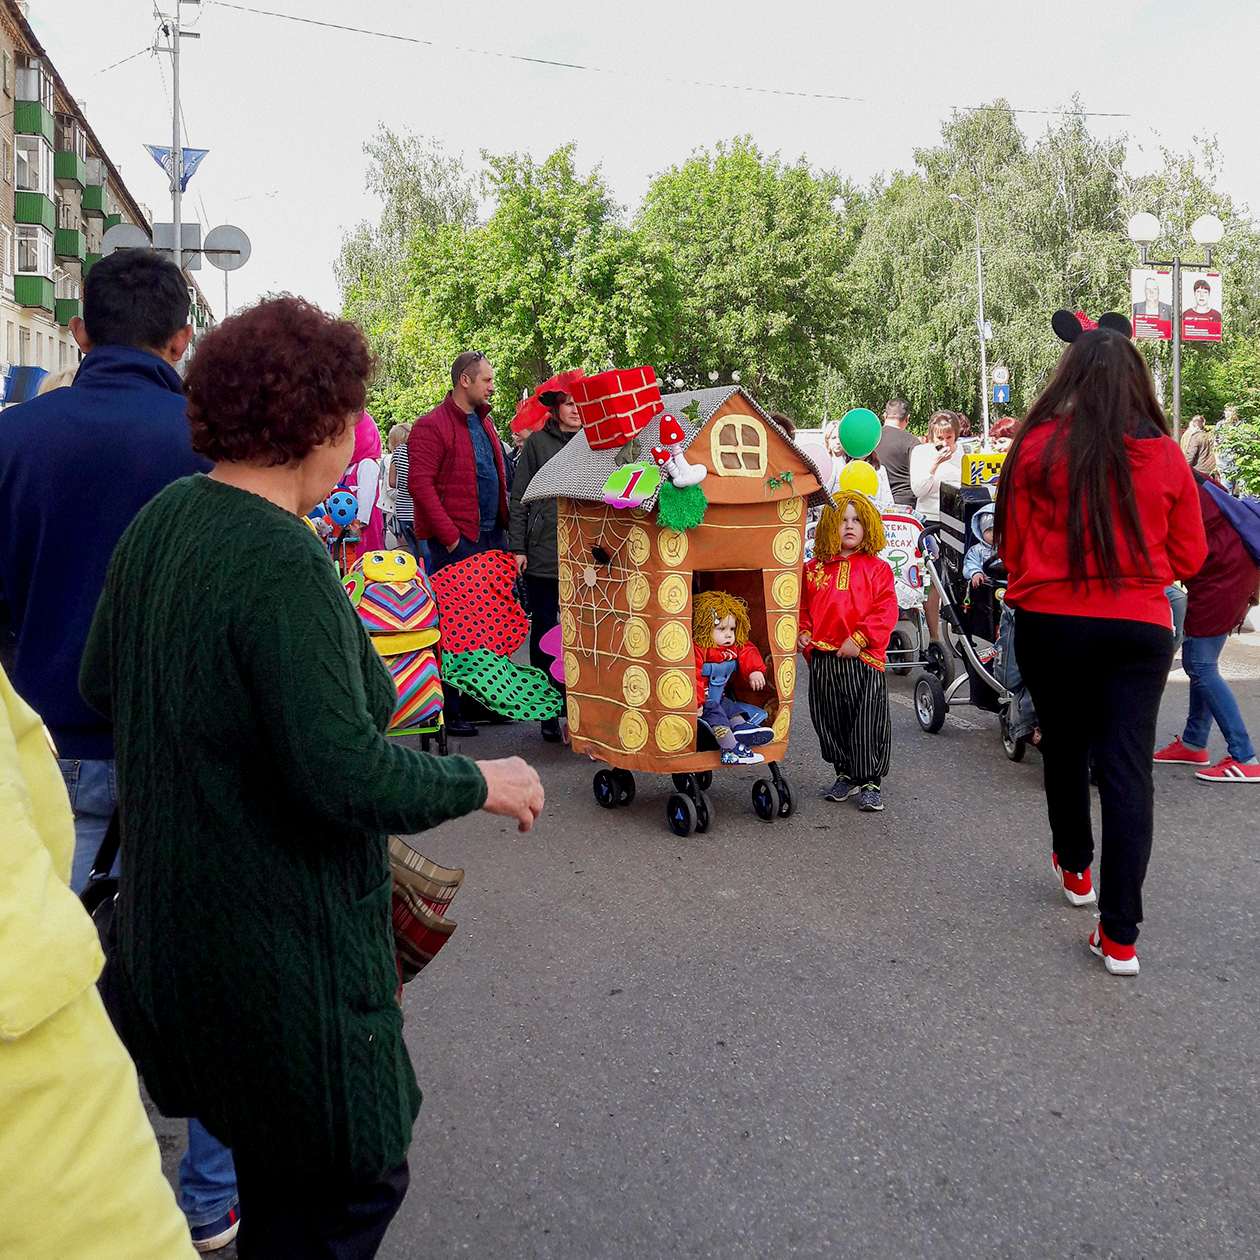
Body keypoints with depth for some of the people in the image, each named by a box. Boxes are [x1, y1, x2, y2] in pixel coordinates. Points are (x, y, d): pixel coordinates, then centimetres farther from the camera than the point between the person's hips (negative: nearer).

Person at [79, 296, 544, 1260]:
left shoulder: (161, 522, 1)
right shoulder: (282, 564, -26)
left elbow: (100, 683, 13)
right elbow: (347, 774, -29)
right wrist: (481, 782, -14)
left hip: (175, 907, 9)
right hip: (283, 931, -9)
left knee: (277, 1145, 26)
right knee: (349, 1178, 9)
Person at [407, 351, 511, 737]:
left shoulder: (484, 421, 17)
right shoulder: (432, 426, -9)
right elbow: (420, 484, -16)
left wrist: (504, 524, 13)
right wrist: (449, 535, -19)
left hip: (493, 536, 8)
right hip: (456, 541, -8)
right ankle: (446, 709, 4)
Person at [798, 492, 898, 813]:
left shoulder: (876, 568, 2)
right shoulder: (813, 569, 11)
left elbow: (885, 610, -6)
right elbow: (803, 607, 18)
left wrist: (859, 638, -14)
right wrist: (803, 634, 1)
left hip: (863, 658, -3)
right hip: (823, 660, 4)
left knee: (868, 723, -3)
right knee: (830, 722, 11)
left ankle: (870, 782, 9)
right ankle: (845, 775, 28)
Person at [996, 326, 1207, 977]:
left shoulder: (1038, 446, -7)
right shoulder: (1166, 455, -2)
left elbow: (1012, 547, 1)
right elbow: (1188, 557, 7)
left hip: (1050, 623, 0)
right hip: (1140, 627, 0)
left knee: (1065, 751, 20)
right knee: (1128, 769, 2)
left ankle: (1074, 869, 40)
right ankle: (1119, 935, 0)